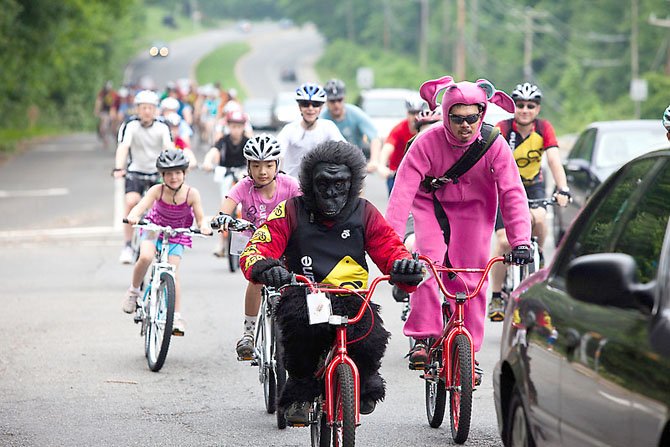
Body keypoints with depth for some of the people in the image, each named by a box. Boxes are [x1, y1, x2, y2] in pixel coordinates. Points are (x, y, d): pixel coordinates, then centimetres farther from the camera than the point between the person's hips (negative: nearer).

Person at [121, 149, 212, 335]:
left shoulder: (192, 194, -22)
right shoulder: (157, 190, -23)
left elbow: (200, 218, -18)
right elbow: (141, 206, -34)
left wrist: (204, 226, -42)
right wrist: (133, 216, -57)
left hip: (177, 236, 0)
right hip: (154, 229, 0)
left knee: (173, 273, -12)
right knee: (145, 257, -27)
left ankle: (177, 317, -3)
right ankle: (133, 291, -1)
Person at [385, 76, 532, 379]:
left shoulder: (494, 145, -24)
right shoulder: (428, 142, -27)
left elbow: (512, 193, -25)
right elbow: (403, 188, -32)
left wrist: (520, 241, -35)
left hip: (474, 207, 1)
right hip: (432, 203, -1)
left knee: (471, 279, -4)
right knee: (428, 263, -22)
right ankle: (422, 338, -16)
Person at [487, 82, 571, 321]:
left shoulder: (544, 129, -15)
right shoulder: (502, 129, -22)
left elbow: (554, 161, -24)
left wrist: (562, 190, -40)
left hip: (532, 185, 2)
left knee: (538, 219, -30)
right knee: (504, 240, -17)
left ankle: (539, 258, 0)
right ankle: (496, 297, -4)